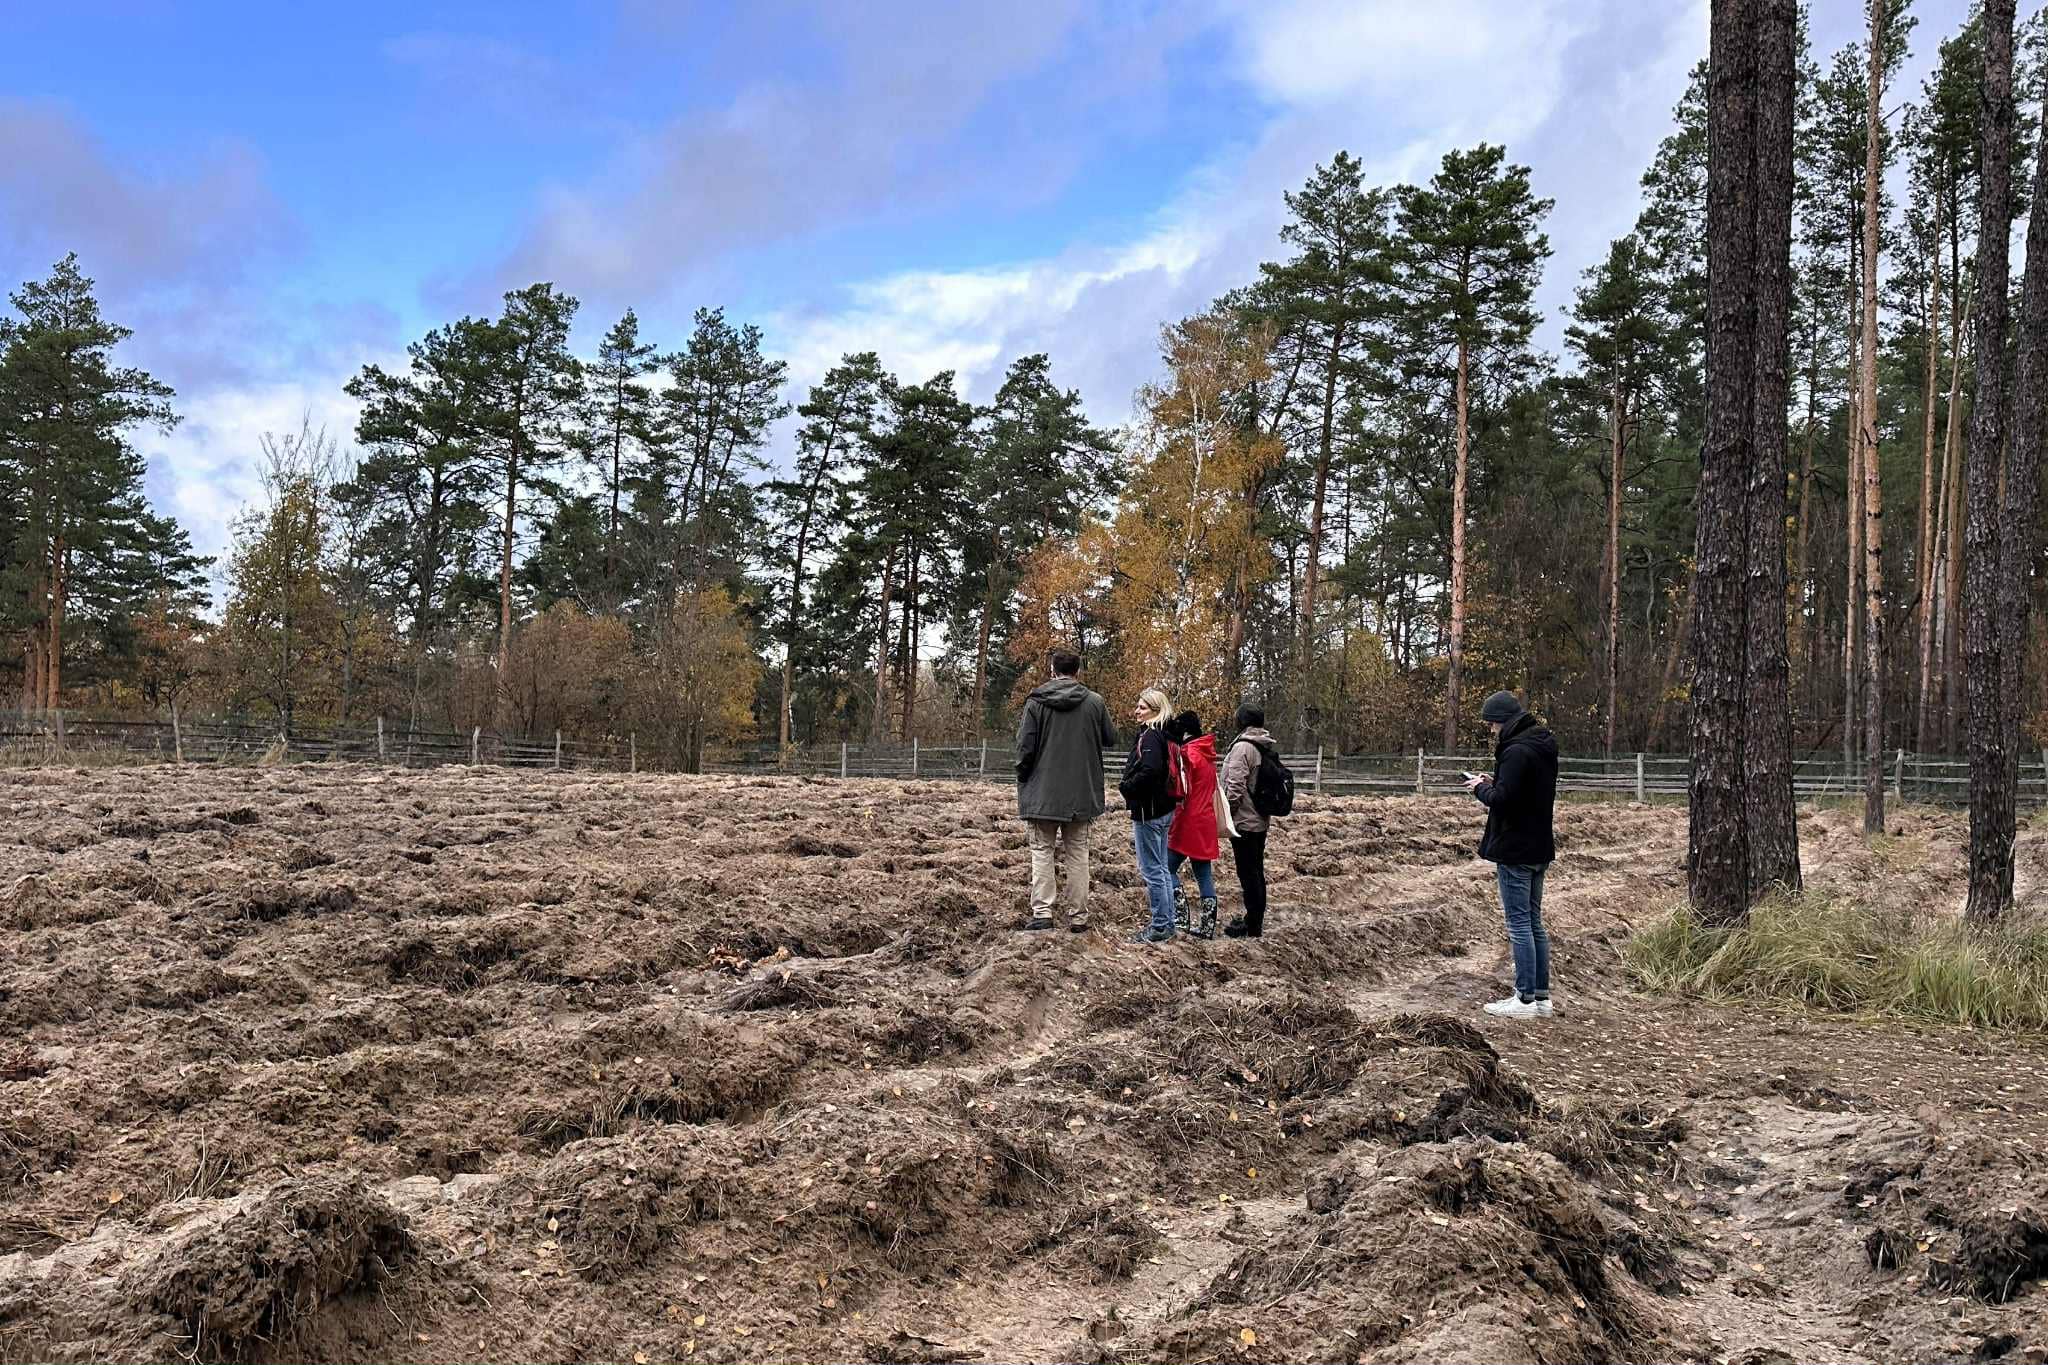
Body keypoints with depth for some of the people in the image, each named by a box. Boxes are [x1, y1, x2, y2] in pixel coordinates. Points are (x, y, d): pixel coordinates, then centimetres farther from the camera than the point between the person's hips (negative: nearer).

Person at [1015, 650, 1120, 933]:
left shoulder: (1035, 701, -6)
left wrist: (1023, 779, 8)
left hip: (1042, 792, -1)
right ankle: (1078, 916, 8)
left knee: (1042, 851, 6)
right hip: (1082, 794, 1)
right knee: (1077, 853, 9)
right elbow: (1111, 739, 10)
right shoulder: (1095, 703, -2)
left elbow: (1024, 747, -7)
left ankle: (1042, 912, -4)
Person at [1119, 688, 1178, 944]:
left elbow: (1149, 771, -29)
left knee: (1152, 871, -5)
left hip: (1148, 811, -10)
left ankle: (1159, 928, -1)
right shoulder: (1162, 734, 13)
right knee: (1161, 869, 15)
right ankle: (1166, 925, 21)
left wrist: (1126, 787, -14)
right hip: (1163, 809, 10)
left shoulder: (1150, 736, -16)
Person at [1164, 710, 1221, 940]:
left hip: (1188, 823, -8)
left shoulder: (1187, 753, -13)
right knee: (1204, 874, 8)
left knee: (1169, 867, 1)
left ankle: (1180, 917, -7)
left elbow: (1182, 792, -17)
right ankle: (1207, 926, 9)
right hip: (1207, 823, 8)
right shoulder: (1208, 754, 11)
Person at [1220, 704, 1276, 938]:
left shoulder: (1243, 747, -18)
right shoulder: (1265, 747, 10)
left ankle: (1252, 927, 1)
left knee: (1248, 875, -3)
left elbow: (1235, 786, -22)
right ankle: (1256, 921, 24)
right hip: (1261, 820, 9)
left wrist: (1226, 813, -11)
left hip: (1244, 822, -9)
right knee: (1257, 872, 16)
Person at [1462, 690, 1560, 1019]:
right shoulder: (1543, 748, 12)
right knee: (1534, 922, 14)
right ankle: (1542, 997, 18)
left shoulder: (1516, 752, -19)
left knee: (1519, 923, -4)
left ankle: (1525, 999, -1)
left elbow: (1503, 800, -24)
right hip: (1539, 848, 10)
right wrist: (1493, 785, 9)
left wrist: (1481, 788, -5)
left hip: (1515, 851, -10)